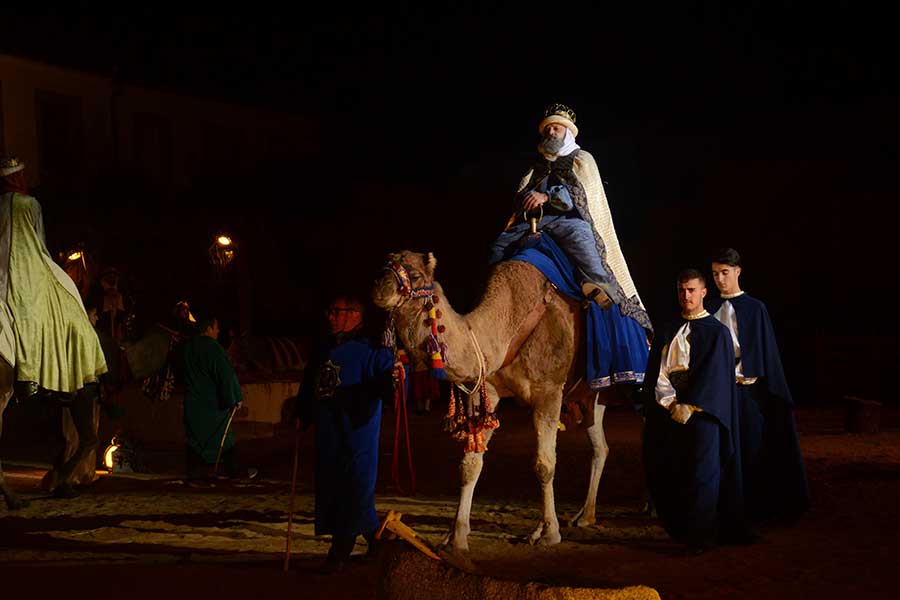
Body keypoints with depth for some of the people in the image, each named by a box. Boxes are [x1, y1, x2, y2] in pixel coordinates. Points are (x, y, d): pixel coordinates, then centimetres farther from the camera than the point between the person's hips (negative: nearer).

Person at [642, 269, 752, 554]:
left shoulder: (716, 332, 2)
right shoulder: (667, 333, 14)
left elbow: (714, 375, -7)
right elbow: (656, 373, 6)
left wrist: (690, 406, -16)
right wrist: (671, 403, -9)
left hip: (701, 411, -4)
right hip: (667, 412, 4)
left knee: (701, 474, -6)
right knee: (668, 473, 1)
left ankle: (700, 536, 0)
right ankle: (679, 530, 15)